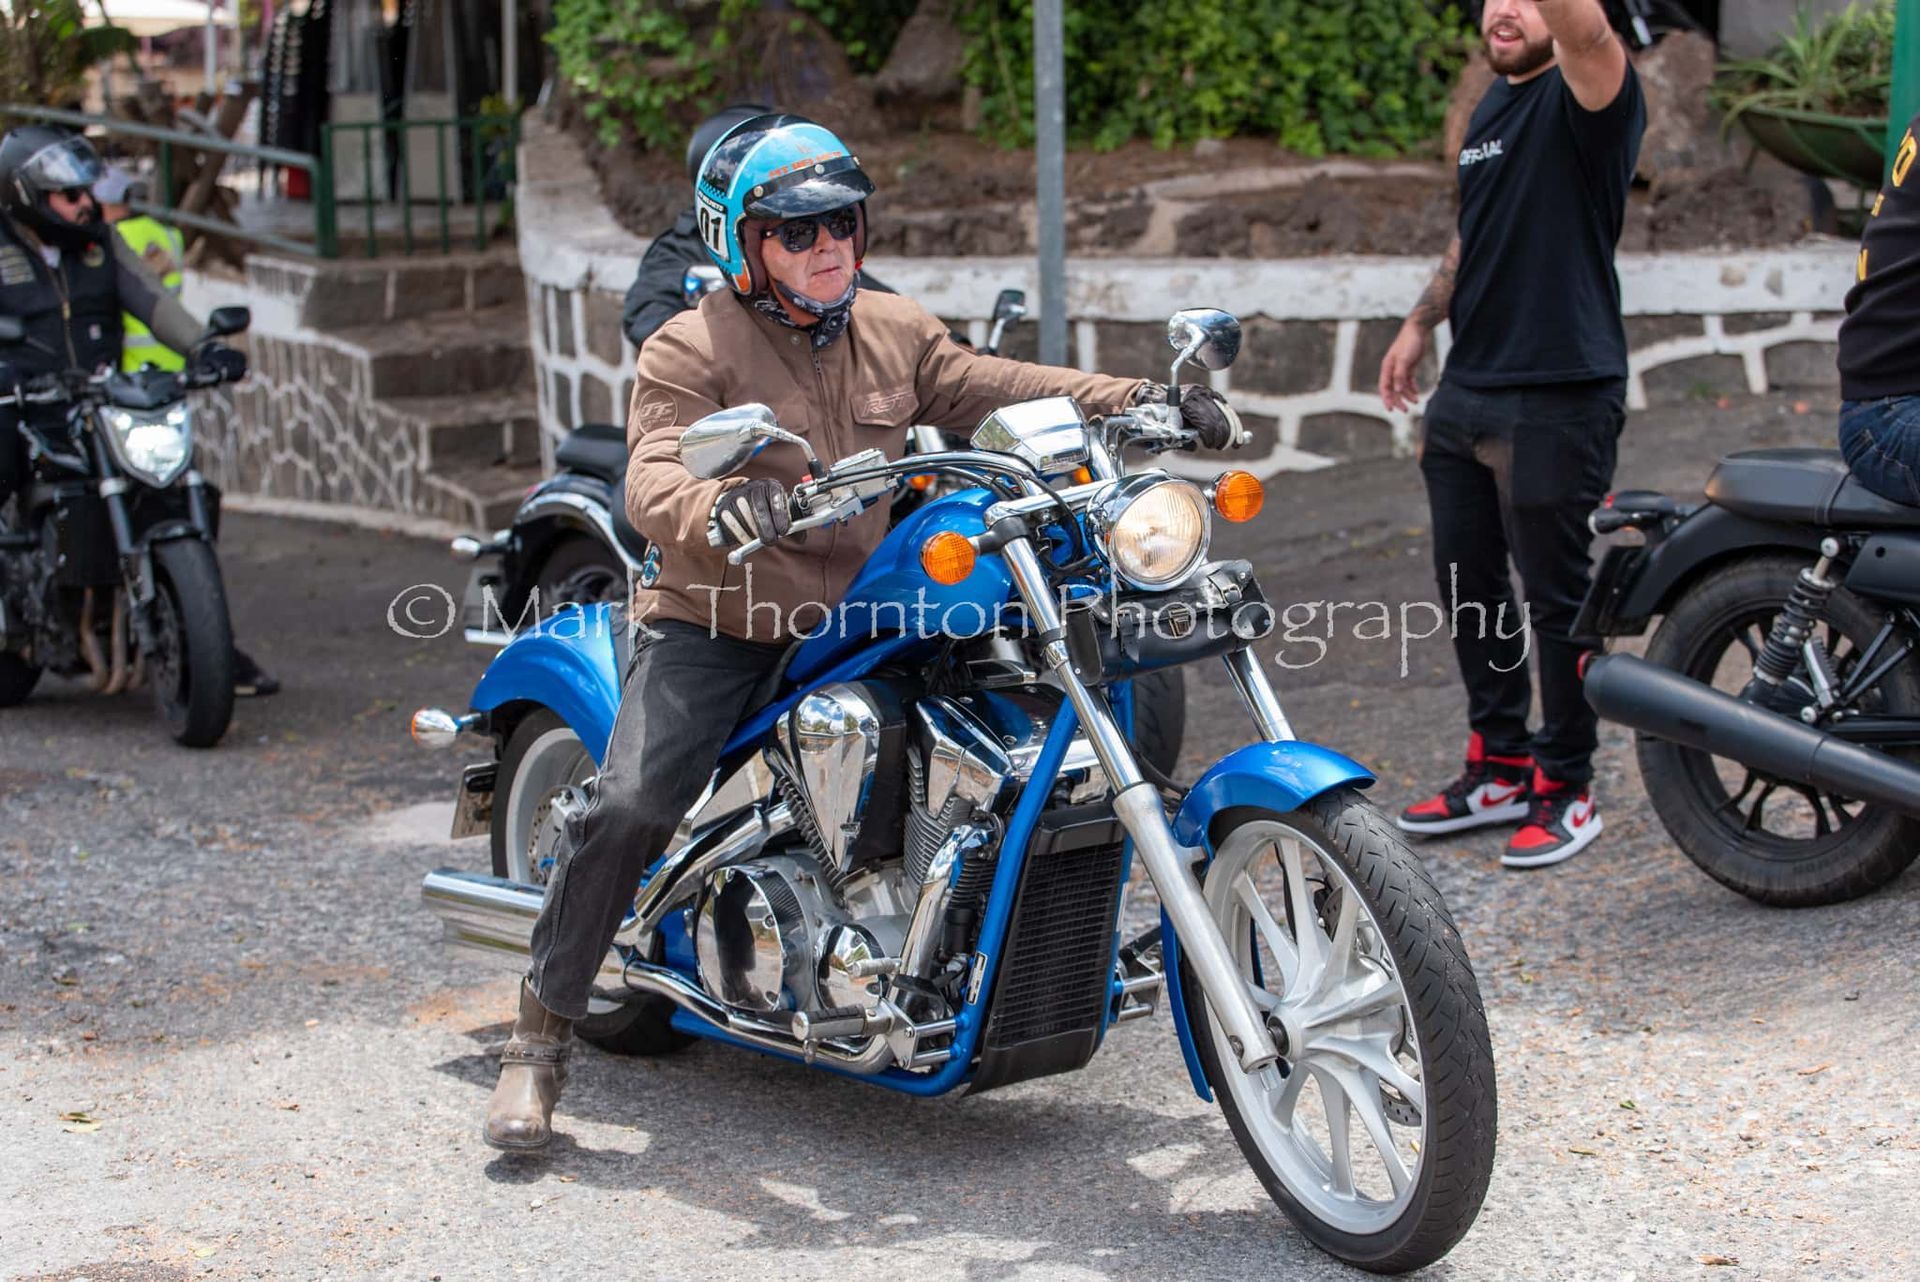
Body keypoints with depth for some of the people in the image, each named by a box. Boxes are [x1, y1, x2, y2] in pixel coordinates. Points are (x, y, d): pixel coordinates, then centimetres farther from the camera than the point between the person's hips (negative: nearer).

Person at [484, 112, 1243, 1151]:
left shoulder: (896, 333, 10)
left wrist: (1141, 401, -4)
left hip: (858, 623, 5)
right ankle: (540, 1035, -9)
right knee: (632, 802, -25)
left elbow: (997, 390, 9)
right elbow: (654, 485, -22)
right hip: (715, 625, -5)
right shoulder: (689, 352, -8)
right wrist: (725, 509, -45)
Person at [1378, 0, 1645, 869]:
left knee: (1556, 600, 0)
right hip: (1465, 390, 9)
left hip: (1557, 398, -9)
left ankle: (1565, 789, 13)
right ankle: (1499, 768, 29)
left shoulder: (1586, 96, -9)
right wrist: (1420, 323, 26)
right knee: (1467, 588, 15)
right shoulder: (1492, 108, 17)